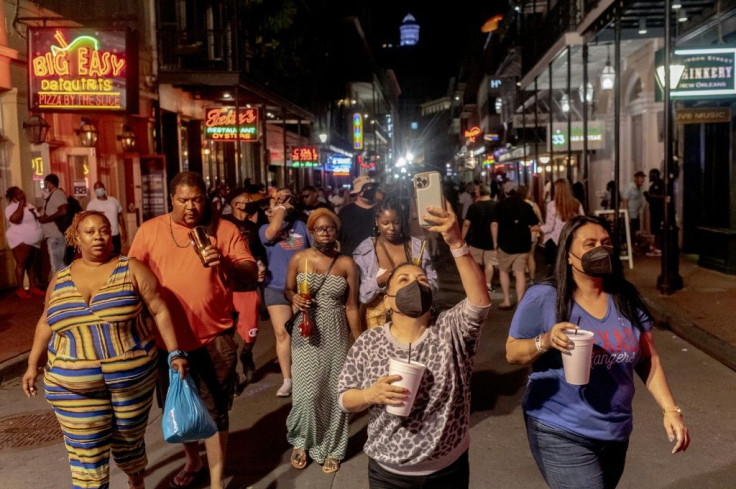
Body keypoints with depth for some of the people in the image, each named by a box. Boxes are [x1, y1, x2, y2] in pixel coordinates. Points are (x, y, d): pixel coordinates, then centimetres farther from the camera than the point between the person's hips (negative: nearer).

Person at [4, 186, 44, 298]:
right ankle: (20, 289, -6)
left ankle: (33, 287, 16)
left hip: (34, 241, 8)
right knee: (21, 263, -9)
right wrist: (21, 204, -21)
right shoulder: (11, 207, -10)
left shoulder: (28, 205, 15)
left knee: (32, 264, 10)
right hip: (20, 241, -8)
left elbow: (36, 218, 28)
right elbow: (15, 219, -30)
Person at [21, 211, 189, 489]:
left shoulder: (132, 270, -4)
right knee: (86, 455, 2)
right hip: (74, 387, 2)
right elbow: (46, 323, 17)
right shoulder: (60, 279, 6)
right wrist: (34, 364, 11)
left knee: (129, 441, 16)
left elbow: (160, 312, -5)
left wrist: (175, 353, -10)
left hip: (132, 378, -1)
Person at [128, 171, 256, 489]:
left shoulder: (224, 229, -4)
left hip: (214, 337, -3)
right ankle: (192, 461, 45)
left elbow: (251, 273, -8)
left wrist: (225, 263, -28)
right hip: (168, 337, 3)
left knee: (214, 411, 3)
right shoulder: (150, 230, 1)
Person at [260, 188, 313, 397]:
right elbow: (273, 231, -23)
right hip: (277, 288, -1)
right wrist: (280, 208, -10)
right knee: (282, 334, 2)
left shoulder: (302, 226, 5)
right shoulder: (266, 228, 1)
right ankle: (287, 380, 13)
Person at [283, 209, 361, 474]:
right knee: (308, 393, -6)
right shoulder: (299, 259, -3)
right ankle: (301, 441, 23)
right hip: (306, 334, -1)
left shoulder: (346, 263, -3)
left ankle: (331, 449, 27)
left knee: (333, 393, 6)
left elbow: (351, 307, 1)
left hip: (336, 335, 1)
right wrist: (294, 298, -13)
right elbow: (287, 289, 11)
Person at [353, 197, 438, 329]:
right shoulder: (364, 250, -5)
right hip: (377, 319, -1)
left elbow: (434, 284, 1)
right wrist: (379, 281, -26)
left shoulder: (417, 246, 1)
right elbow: (358, 294, -9)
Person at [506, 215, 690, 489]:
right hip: (561, 434, -5)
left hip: (616, 432, 6)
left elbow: (648, 361, 7)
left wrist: (670, 410, -1)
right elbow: (512, 353, -8)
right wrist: (546, 341, -26)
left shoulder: (627, 298, 1)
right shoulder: (543, 298, -14)